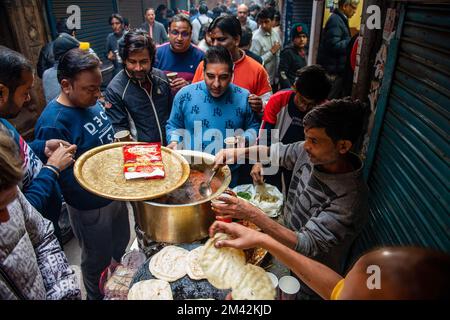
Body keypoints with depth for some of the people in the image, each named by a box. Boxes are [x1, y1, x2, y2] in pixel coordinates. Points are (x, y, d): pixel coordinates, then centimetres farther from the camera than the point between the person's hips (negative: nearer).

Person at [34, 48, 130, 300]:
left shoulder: (90, 101, -4)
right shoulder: (53, 123, -28)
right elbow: (61, 178, -26)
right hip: (90, 207, -8)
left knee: (123, 247, 29)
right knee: (98, 261, 18)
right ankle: (97, 296, 48)